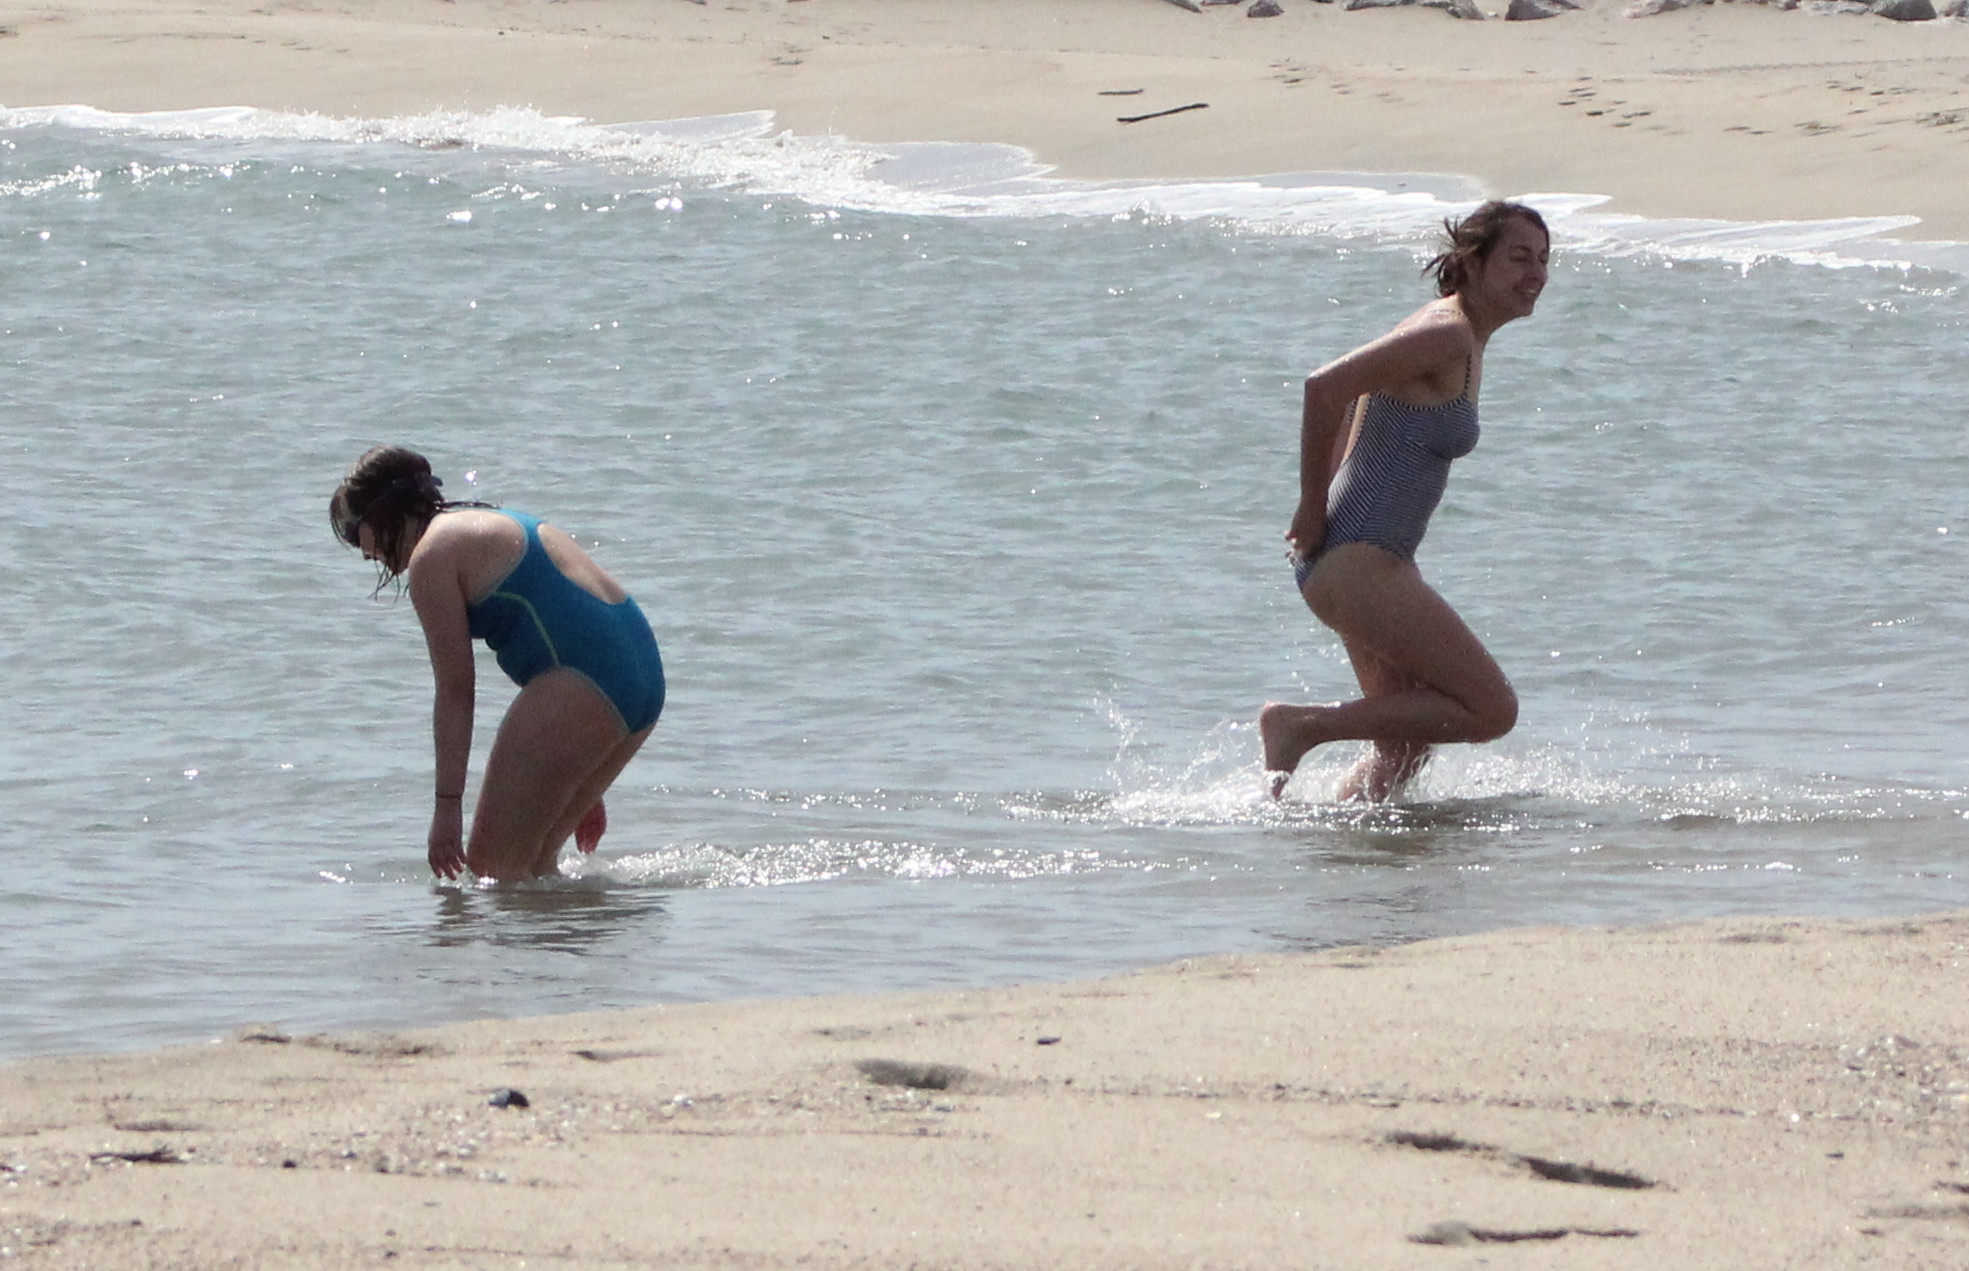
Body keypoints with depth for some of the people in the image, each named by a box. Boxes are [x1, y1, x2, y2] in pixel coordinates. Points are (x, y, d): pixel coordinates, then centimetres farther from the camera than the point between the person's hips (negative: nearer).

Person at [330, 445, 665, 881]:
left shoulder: (433, 555, 0)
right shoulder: (497, 525, 29)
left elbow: (455, 692, -6)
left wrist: (447, 803, -5)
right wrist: (580, 788, 33)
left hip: (579, 689, -10)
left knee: (491, 862, -8)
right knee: (531, 859, 18)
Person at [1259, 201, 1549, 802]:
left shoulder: (1462, 342, 15)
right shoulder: (1447, 336, -16)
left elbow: (1358, 395, 25)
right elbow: (1324, 385, -25)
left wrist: (1323, 513, 16)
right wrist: (1314, 509, -17)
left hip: (1373, 563, 11)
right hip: (1356, 564, -11)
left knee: (1407, 745, 16)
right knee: (1491, 711, -7)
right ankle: (1299, 725, -4)